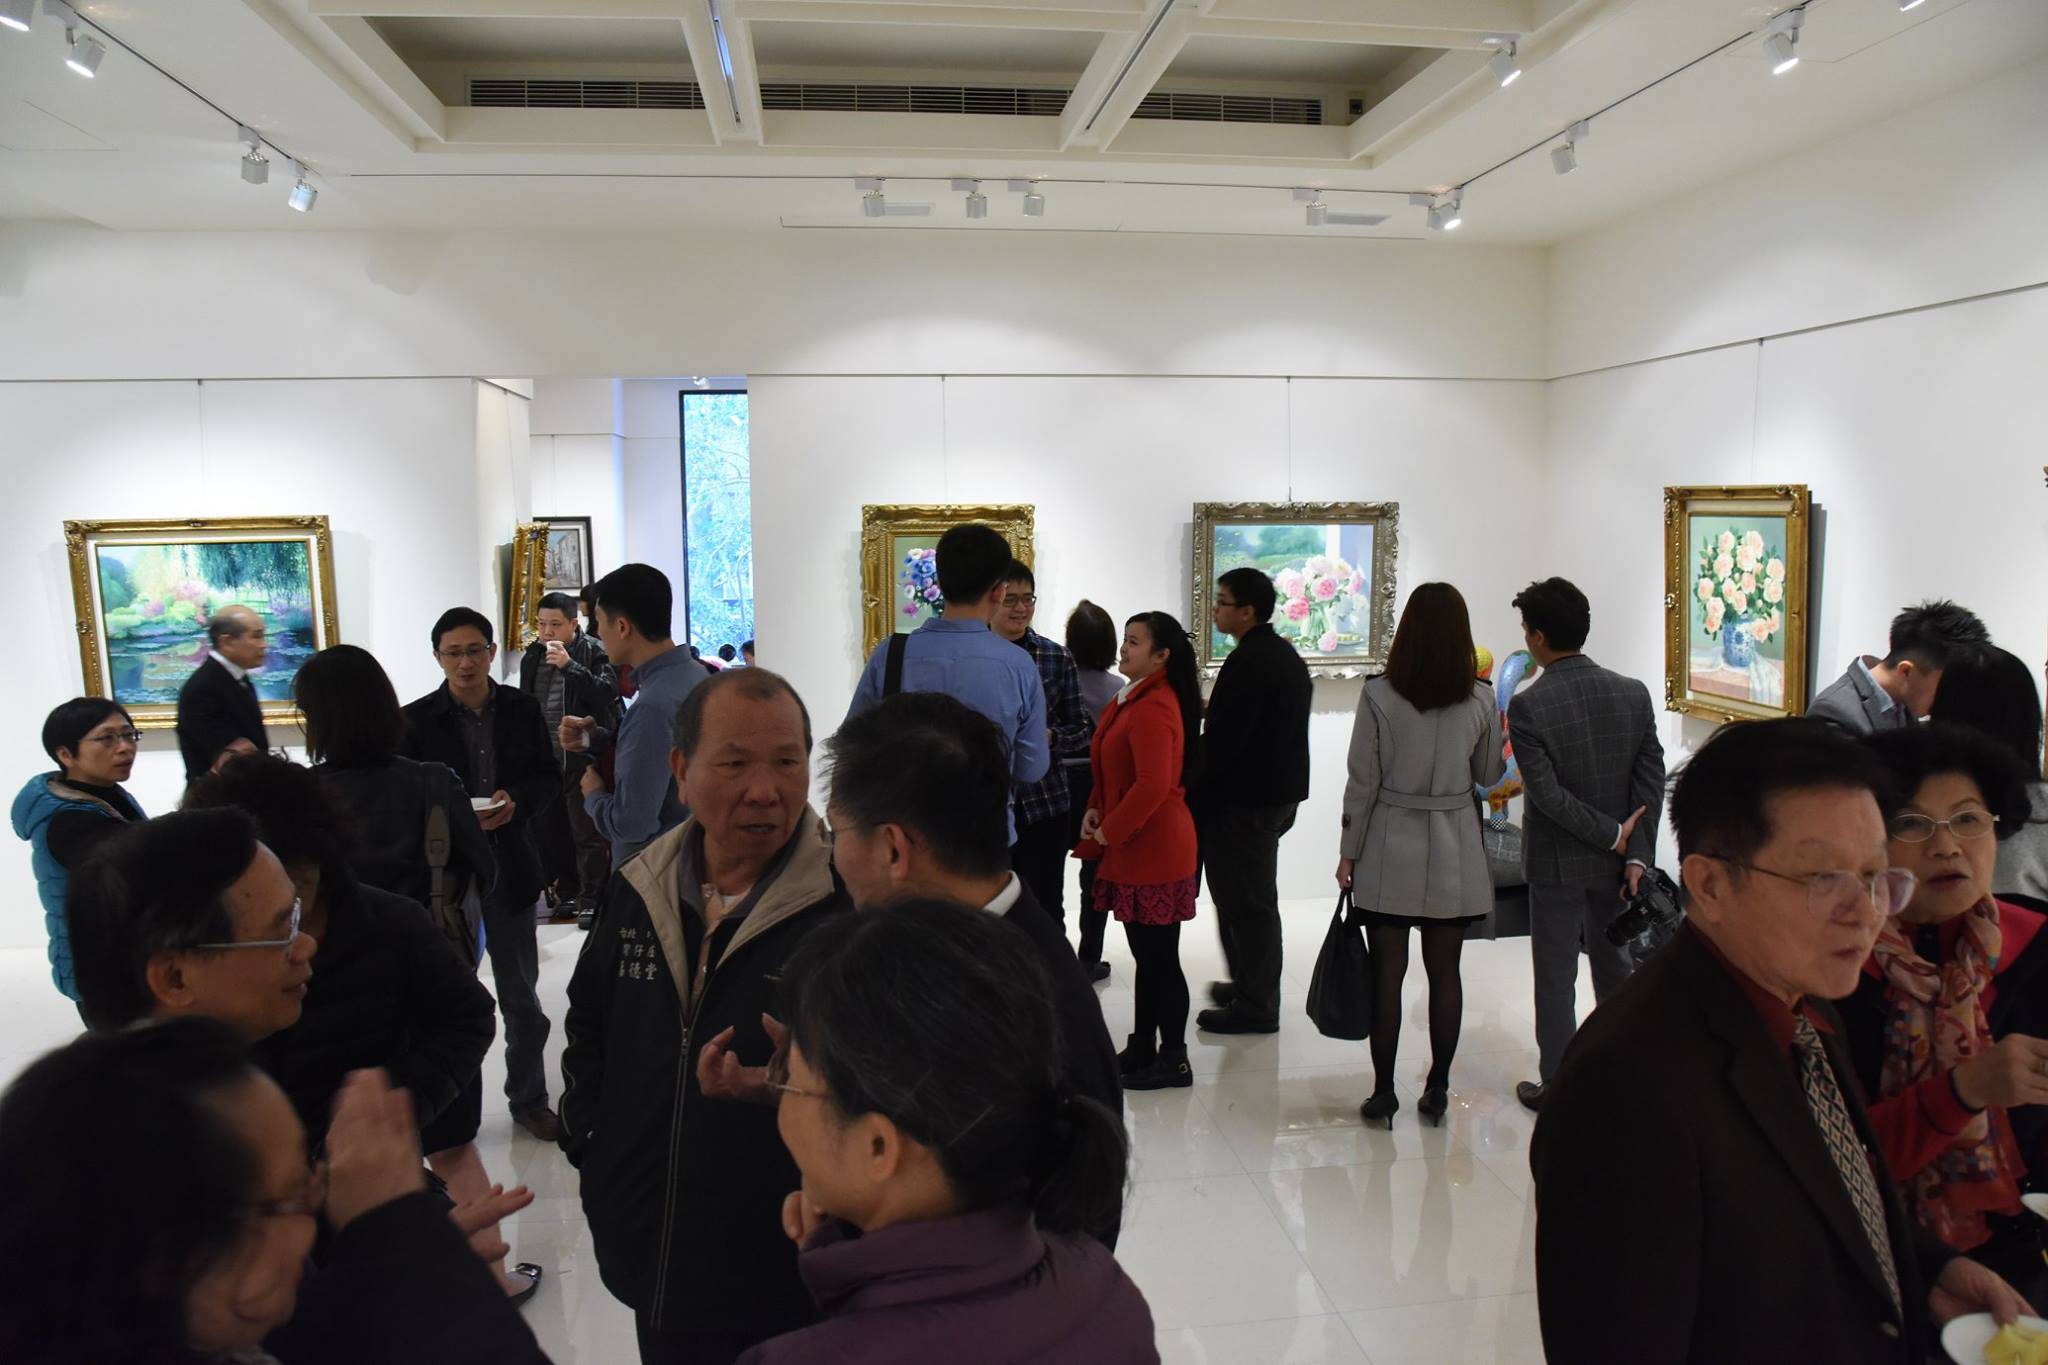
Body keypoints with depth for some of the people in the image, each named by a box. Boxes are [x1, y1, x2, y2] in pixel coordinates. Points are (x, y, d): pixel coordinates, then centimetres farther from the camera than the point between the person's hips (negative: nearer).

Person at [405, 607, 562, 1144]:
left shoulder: (521, 709, 1)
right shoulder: (417, 720, -7)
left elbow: (548, 777, 6)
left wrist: (516, 802, -13)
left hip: (510, 867, 2)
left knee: (522, 995, 13)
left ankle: (529, 1099, 29)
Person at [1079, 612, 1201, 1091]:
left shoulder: (1153, 709, -19)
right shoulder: (1131, 700, 14)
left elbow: (1153, 785, -26)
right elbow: (1112, 769, 22)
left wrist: (1111, 831, -16)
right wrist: (1095, 811, 7)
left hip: (1154, 850, -10)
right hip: (1134, 849, 10)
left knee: (1160, 959, 0)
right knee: (1146, 955, 18)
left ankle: (1173, 1060, 12)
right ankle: (1142, 1049, 29)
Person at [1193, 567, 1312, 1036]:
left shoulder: (1247, 663, -21)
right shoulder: (1286, 654, 12)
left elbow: (1223, 740, -24)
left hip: (1243, 800, -10)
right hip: (1279, 792, 10)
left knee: (1244, 900, -1)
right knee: (1254, 896, 21)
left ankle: (1255, 1006, 8)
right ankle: (1252, 985, 33)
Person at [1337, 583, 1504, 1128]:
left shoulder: (1378, 696, -11)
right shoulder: (1480, 701, -5)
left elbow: (1362, 782, -8)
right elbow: (1489, 776, 7)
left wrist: (1348, 852, 2)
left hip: (1390, 848, -2)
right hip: (1453, 853, 2)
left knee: (1388, 970, 5)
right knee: (1444, 971, 10)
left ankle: (1383, 1093, 11)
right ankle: (1437, 1090, 19)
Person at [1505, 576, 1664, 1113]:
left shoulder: (1527, 706, -18)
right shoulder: (1633, 693, -4)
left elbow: (1548, 795, -20)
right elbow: (1651, 781, -6)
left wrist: (1615, 836, -13)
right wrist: (1636, 854, -8)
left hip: (1556, 862, -4)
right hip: (1615, 862, 4)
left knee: (1555, 976, 8)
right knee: (1613, 967, 18)